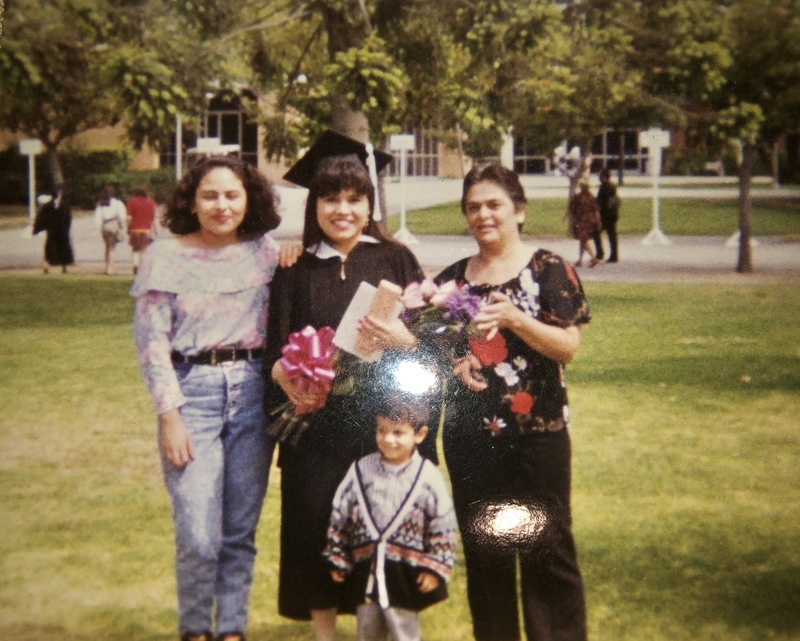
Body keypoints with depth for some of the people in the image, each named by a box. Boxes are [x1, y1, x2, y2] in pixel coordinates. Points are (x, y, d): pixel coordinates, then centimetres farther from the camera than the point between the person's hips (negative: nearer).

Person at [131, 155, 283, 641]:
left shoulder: (266, 253, 5)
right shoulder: (166, 257, -3)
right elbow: (151, 342, -4)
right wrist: (170, 415, -9)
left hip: (252, 392, 3)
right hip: (192, 392, -3)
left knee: (241, 531, 8)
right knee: (199, 537, -6)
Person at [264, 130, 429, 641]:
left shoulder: (395, 259, 4)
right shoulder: (297, 272, 8)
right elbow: (277, 348, 7)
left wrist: (404, 339, -20)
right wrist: (284, 374, -15)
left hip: (384, 418, -1)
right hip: (317, 421, 1)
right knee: (315, 523, 0)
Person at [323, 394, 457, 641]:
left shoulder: (429, 477, -9)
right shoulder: (361, 470, -2)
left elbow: (443, 527, -6)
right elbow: (339, 516, 5)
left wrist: (435, 569, -8)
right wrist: (337, 560, 7)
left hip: (406, 574, -3)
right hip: (365, 571, 3)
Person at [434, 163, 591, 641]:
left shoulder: (550, 270, -3)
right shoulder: (452, 278, 10)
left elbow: (569, 348, -10)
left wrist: (515, 319, -24)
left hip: (537, 432, -4)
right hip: (469, 435, 4)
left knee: (545, 548, 0)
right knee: (482, 549, 11)